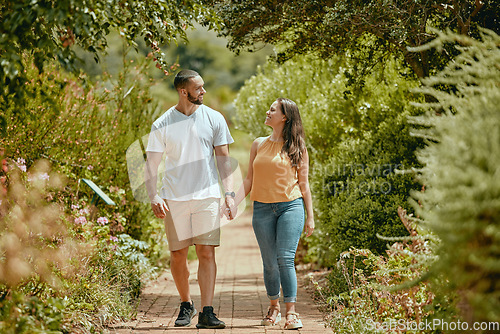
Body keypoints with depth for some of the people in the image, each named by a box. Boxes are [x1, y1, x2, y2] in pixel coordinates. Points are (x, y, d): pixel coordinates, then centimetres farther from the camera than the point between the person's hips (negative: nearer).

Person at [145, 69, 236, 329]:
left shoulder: (214, 119, 4)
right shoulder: (162, 125, 1)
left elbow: (223, 157, 7)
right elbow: (152, 163, 1)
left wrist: (229, 192, -2)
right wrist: (153, 195, -13)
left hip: (207, 195, 0)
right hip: (174, 198, 0)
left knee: (207, 252, -7)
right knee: (177, 254, 5)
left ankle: (207, 313, -6)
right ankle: (186, 305, 25)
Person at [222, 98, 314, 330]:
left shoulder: (297, 148, 4)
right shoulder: (259, 145, 13)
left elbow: (304, 184, 7)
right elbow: (249, 180, 13)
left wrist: (310, 217, 5)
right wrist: (232, 203, 1)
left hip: (290, 206, -3)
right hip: (262, 208, 3)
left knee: (286, 259, -13)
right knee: (270, 263, 5)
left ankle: (291, 312, -9)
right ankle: (274, 308, 22)